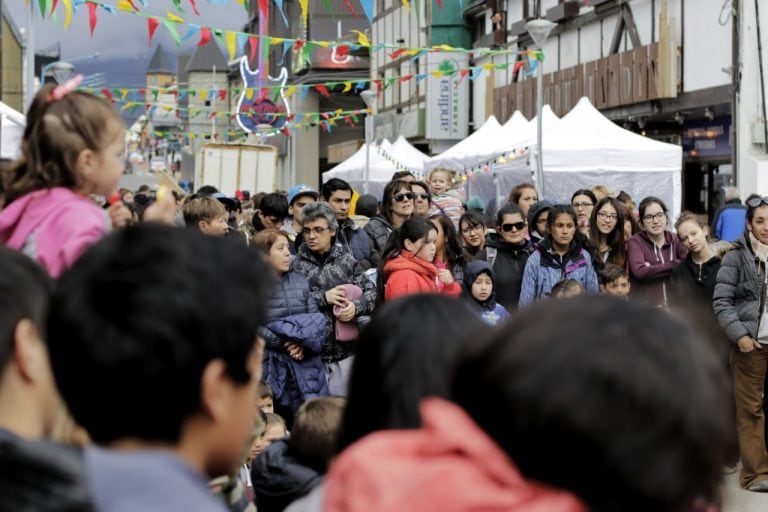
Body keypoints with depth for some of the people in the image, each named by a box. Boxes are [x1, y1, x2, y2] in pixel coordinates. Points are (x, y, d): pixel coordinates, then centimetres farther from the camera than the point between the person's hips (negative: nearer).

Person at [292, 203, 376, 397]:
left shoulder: (346, 259, 7)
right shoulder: (296, 262, -1)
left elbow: (371, 291, 6)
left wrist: (356, 306, -13)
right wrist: (323, 298, -14)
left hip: (345, 348, 3)